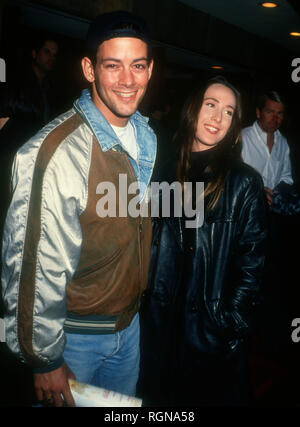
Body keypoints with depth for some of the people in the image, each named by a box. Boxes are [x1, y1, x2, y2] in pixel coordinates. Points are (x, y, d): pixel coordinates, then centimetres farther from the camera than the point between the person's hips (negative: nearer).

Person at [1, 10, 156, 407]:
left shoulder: (146, 138, -1)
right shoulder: (53, 154, -26)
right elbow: (32, 266, -21)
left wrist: (138, 303, 16)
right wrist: (43, 358, -12)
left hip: (129, 326, 7)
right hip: (73, 337, -6)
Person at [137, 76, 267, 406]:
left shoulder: (244, 183, -9)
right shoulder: (170, 172, 2)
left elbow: (250, 263, -9)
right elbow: (150, 243, 7)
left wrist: (232, 326, -13)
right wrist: (143, 299, 2)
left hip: (210, 326, -3)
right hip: (158, 318, 4)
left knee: (207, 394, 17)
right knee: (156, 392, 22)